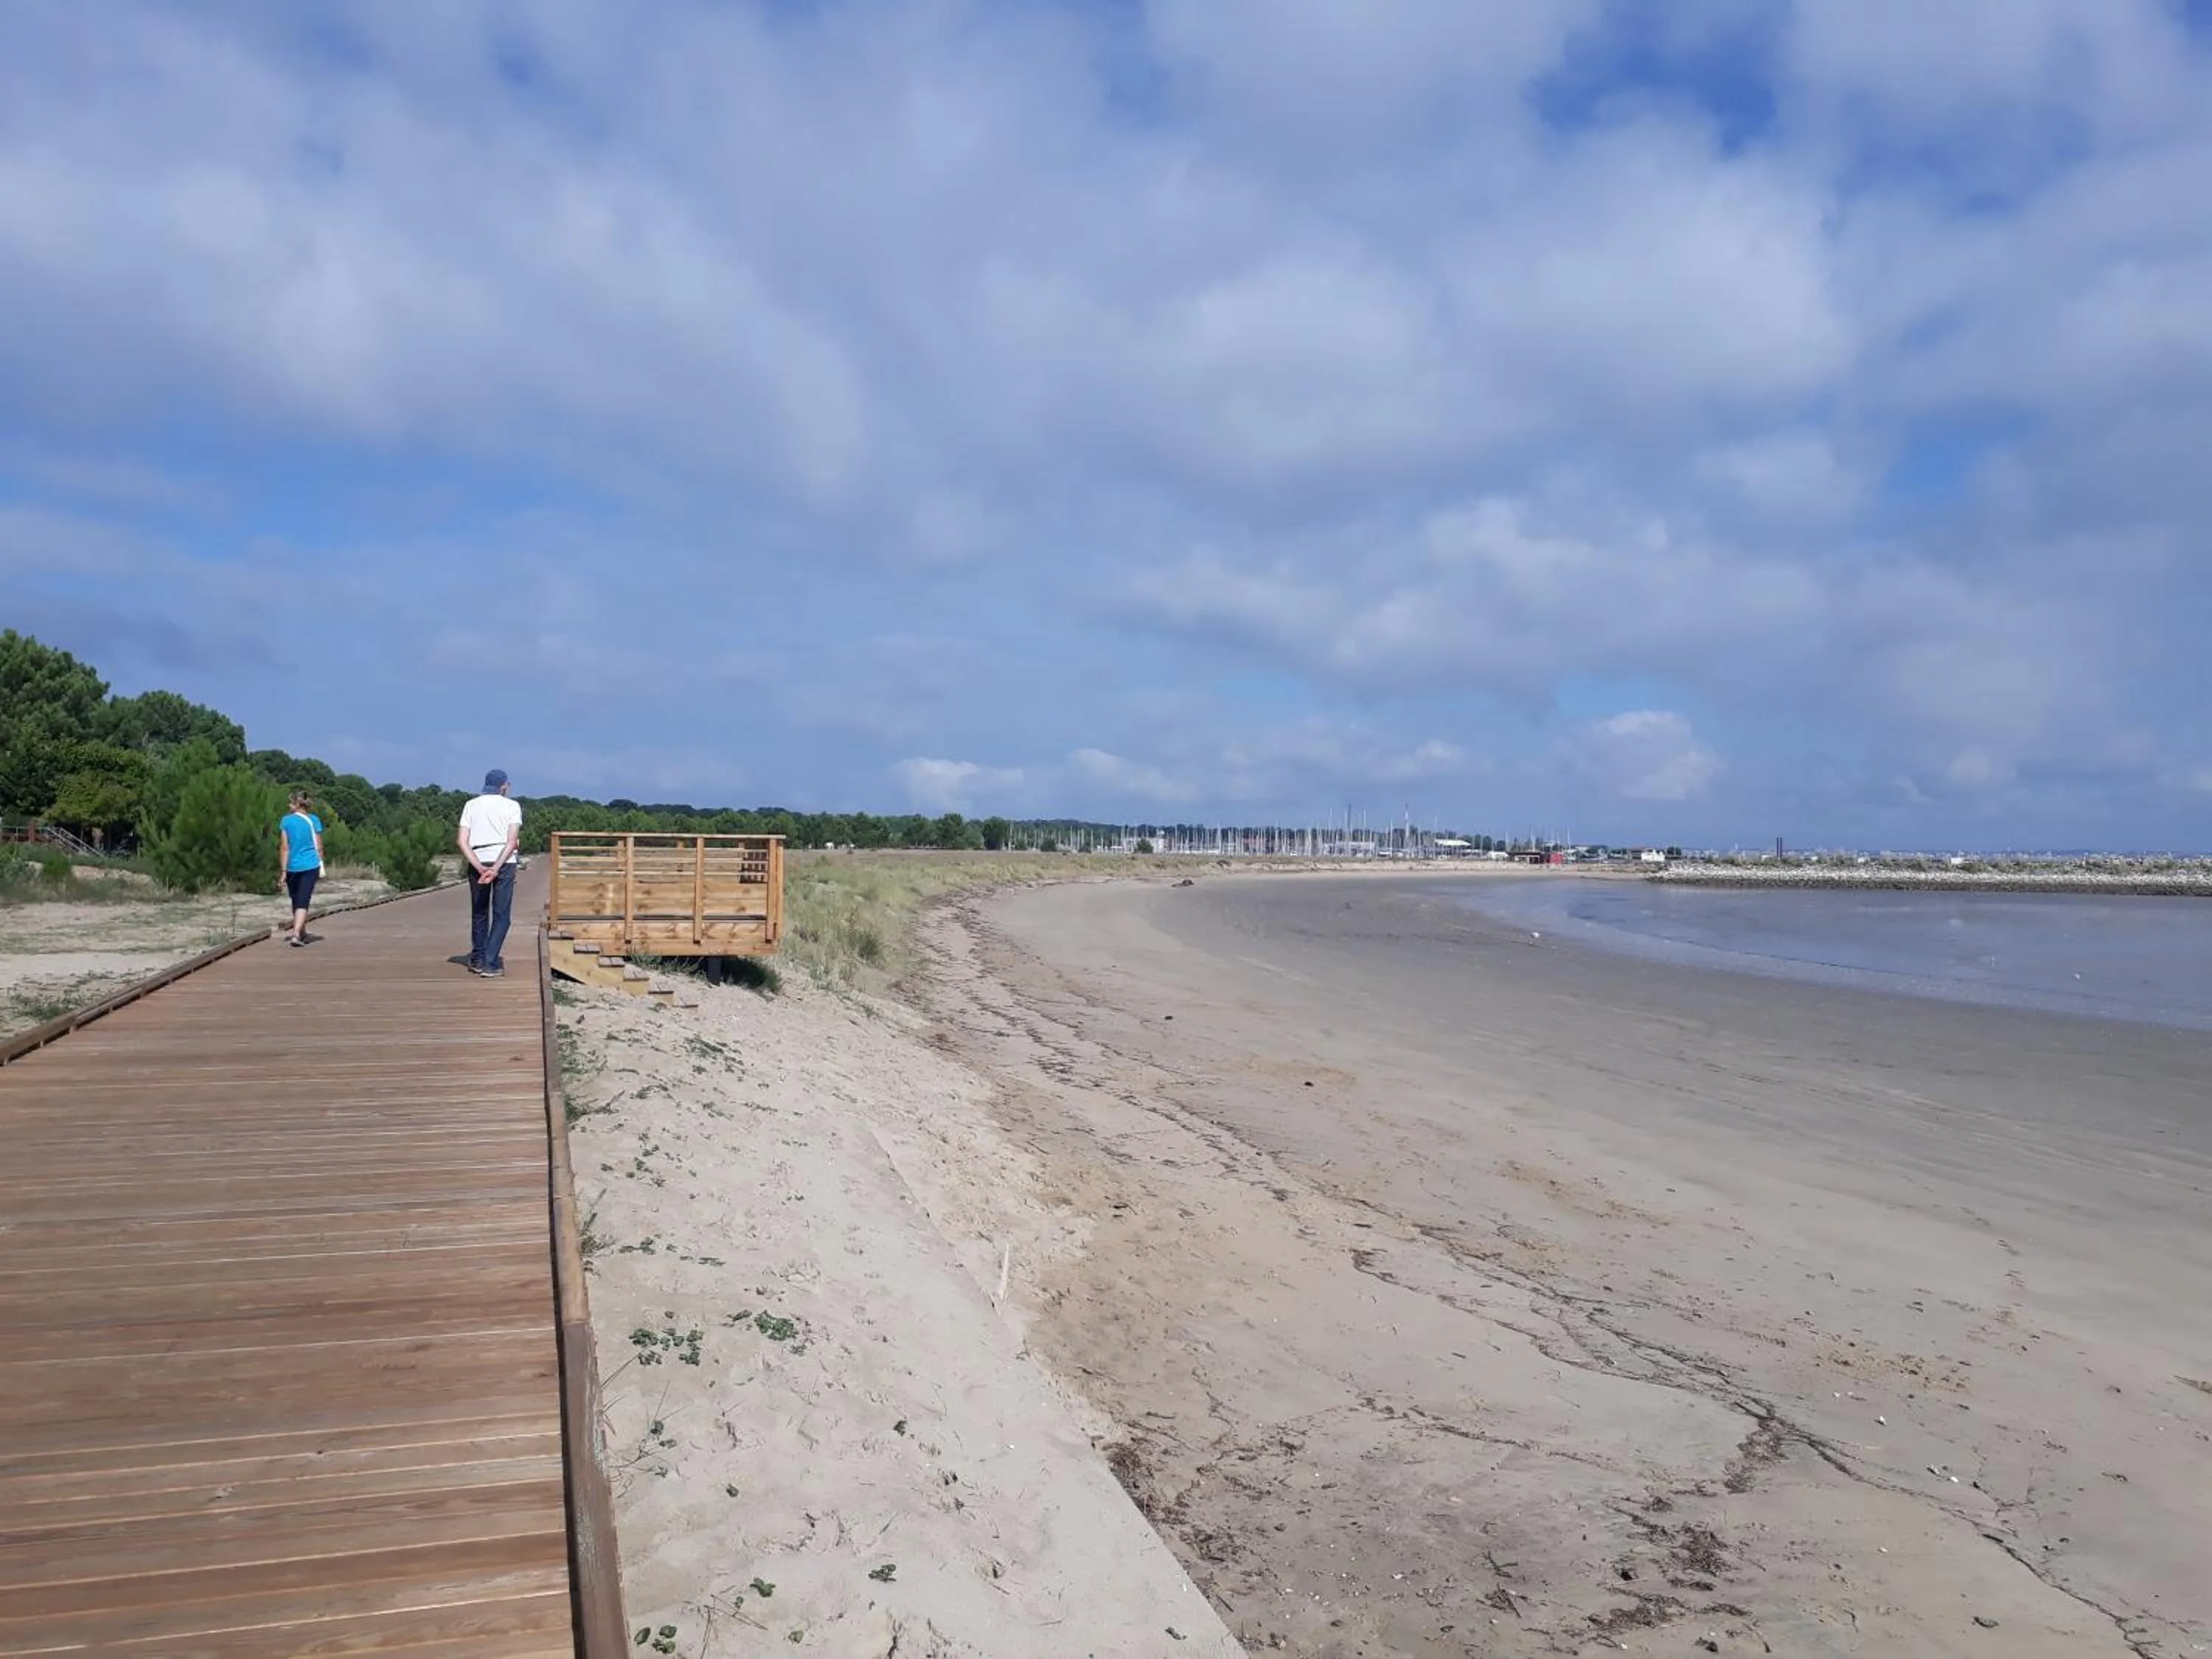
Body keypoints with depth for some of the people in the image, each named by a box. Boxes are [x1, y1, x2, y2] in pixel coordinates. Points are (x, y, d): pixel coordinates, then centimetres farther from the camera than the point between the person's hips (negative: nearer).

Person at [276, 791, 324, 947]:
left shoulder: (286, 821, -1)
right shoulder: (314, 821, 0)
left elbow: (284, 848, -3)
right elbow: (319, 848, 2)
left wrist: (283, 871, -1)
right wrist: (321, 867, 13)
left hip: (292, 866, 1)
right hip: (310, 866, -1)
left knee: (296, 902, 17)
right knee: (303, 902, -4)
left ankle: (302, 934, 30)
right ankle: (296, 934, -21)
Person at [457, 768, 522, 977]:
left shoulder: (471, 805, 12)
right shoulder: (512, 806, 5)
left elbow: (461, 841, 0)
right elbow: (512, 841, -8)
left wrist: (480, 867, -7)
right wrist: (496, 868, -12)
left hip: (478, 861, 3)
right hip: (504, 862, -3)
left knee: (479, 913, 18)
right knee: (501, 915, 2)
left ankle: (477, 960, 25)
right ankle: (490, 964, -7)